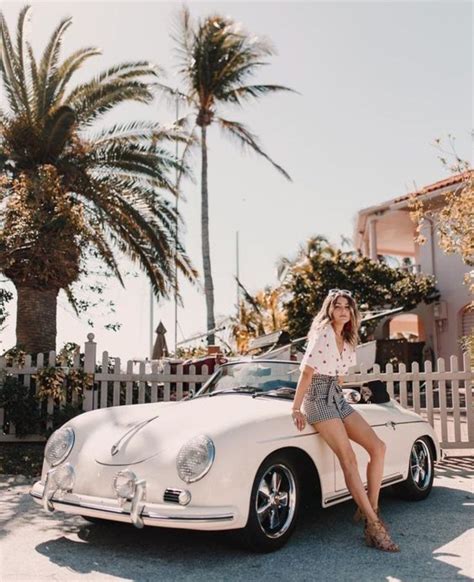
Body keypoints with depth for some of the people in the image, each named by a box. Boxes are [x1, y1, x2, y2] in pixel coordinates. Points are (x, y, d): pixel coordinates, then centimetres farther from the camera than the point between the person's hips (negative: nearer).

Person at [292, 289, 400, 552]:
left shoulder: (348, 340, 12)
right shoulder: (323, 334, -12)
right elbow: (307, 372, -15)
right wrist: (296, 409, -16)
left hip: (338, 398, 8)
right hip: (319, 399, -8)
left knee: (378, 446, -4)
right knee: (349, 459, -16)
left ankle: (370, 509, 3)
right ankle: (374, 525, -14)